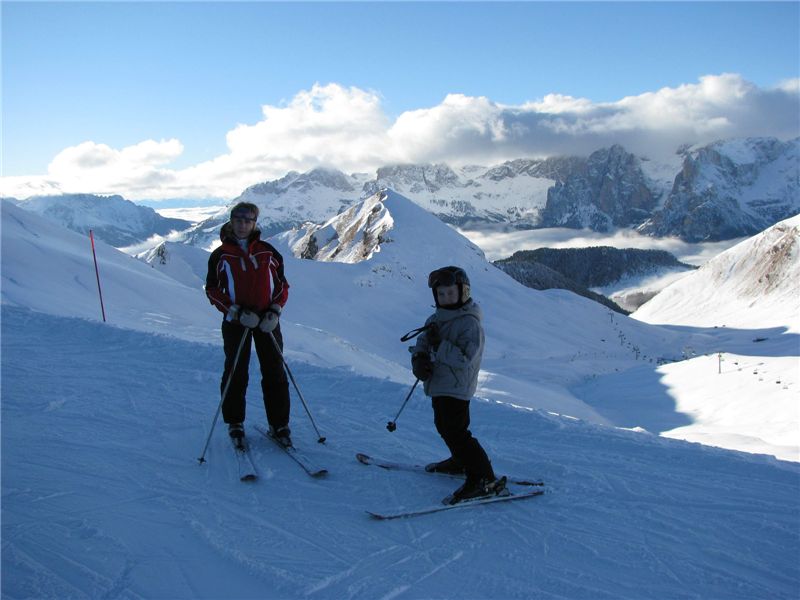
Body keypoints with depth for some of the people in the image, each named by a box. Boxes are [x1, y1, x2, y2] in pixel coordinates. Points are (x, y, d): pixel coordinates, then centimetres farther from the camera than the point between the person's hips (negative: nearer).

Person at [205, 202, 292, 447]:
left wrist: (274, 312, -7)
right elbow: (212, 290, 0)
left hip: (267, 322, 1)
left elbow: (282, 285, 9)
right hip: (235, 322, -1)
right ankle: (235, 423, 20)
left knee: (275, 373, 1)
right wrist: (237, 312, -13)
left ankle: (279, 424, 10)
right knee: (236, 373, 4)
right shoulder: (220, 255, 1)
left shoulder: (268, 252, 5)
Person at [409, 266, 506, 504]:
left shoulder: (470, 323, -19)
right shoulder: (436, 319, 7)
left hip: (455, 387, -9)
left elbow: (465, 358, -27)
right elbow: (422, 342, 8)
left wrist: (439, 344, -30)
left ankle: (484, 480, -9)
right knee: (444, 426, 24)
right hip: (439, 384, 9)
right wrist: (419, 358, -13)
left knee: (455, 432, -14)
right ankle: (461, 461, 46)